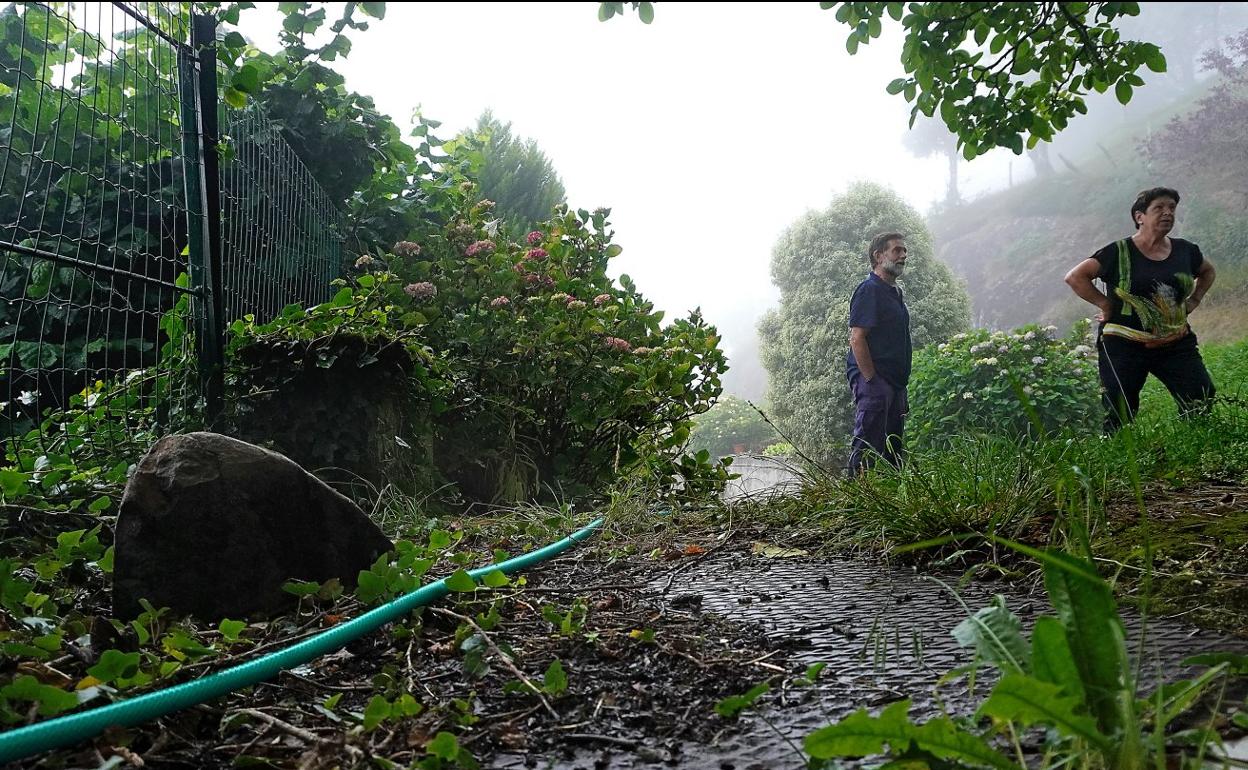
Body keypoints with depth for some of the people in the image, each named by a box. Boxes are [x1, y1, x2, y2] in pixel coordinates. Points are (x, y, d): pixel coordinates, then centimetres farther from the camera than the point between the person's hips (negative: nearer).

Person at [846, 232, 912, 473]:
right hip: (873, 381, -10)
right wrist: (871, 380, -20)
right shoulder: (869, 290, -10)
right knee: (868, 447, -10)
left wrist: (901, 386, 18)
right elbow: (856, 338, -17)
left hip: (894, 383, 10)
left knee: (894, 450, 13)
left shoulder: (894, 293, 20)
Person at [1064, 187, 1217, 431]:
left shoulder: (1185, 250, 7)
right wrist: (1106, 305, -11)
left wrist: (1193, 301, 14)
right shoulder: (1119, 252, -8)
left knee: (1202, 399, -7)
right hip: (1125, 346, -4)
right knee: (1120, 418, -2)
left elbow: (1207, 271, 28)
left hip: (1176, 344, 4)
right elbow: (1075, 277, -11)